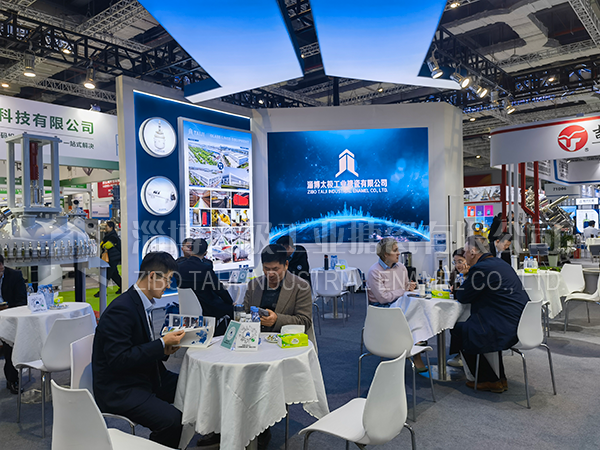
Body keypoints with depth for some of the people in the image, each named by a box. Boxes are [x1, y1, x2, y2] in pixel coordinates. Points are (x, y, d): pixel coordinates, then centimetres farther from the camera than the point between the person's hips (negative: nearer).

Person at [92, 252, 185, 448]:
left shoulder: (140, 303, 9)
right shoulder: (121, 309, -20)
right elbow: (118, 360, -24)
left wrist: (164, 350, -2)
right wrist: (162, 343, -21)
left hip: (143, 378, 9)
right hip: (118, 390, -9)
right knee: (172, 420, -27)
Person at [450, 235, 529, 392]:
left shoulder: (480, 268, -17)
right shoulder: (499, 263, 14)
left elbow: (463, 297, -9)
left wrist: (457, 290, 12)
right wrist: (462, 290, 20)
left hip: (508, 329, -10)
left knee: (458, 330, 3)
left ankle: (491, 381, 14)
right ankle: (499, 378, 30)